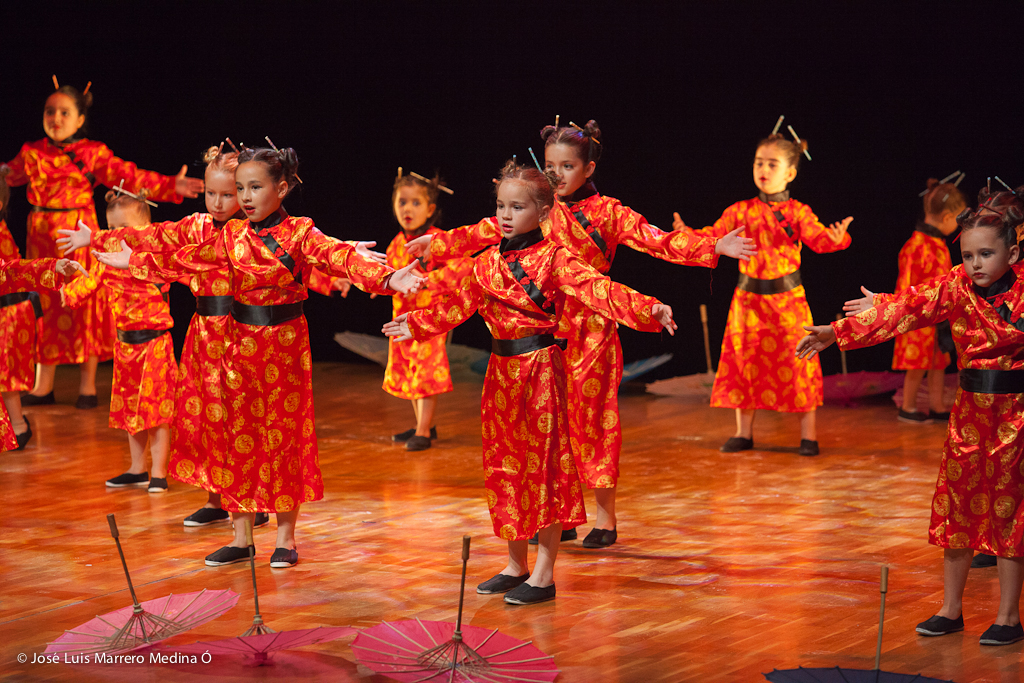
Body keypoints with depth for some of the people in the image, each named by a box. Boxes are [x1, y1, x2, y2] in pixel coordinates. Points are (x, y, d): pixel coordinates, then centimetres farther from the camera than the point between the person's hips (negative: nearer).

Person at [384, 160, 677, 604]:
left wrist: (646, 309, -31)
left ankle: (544, 574, 1)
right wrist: (416, 324, 14)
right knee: (503, 463, 11)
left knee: (545, 463, -4)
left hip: (541, 368, -6)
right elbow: (457, 305, 18)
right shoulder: (487, 263, 11)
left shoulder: (553, 259, -8)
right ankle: (516, 564, 24)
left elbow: (596, 289, -18)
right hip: (502, 369, 7)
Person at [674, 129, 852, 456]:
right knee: (745, 361, 6)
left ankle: (808, 434, 6)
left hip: (787, 297, -3)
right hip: (749, 298, 3)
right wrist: (688, 235, -14)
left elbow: (818, 239, -12)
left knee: (797, 362, -2)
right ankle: (744, 432, 18)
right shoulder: (740, 211, 6)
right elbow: (714, 237, 3)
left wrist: (835, 238, -34)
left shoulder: (797, 212, -1)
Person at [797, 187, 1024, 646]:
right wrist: (839, 332, -19)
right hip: (970, 408, 4)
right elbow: (906, 310, -11)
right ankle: (951, 610, 20)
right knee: (956, 505, 8)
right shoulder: (955, 288, -3)